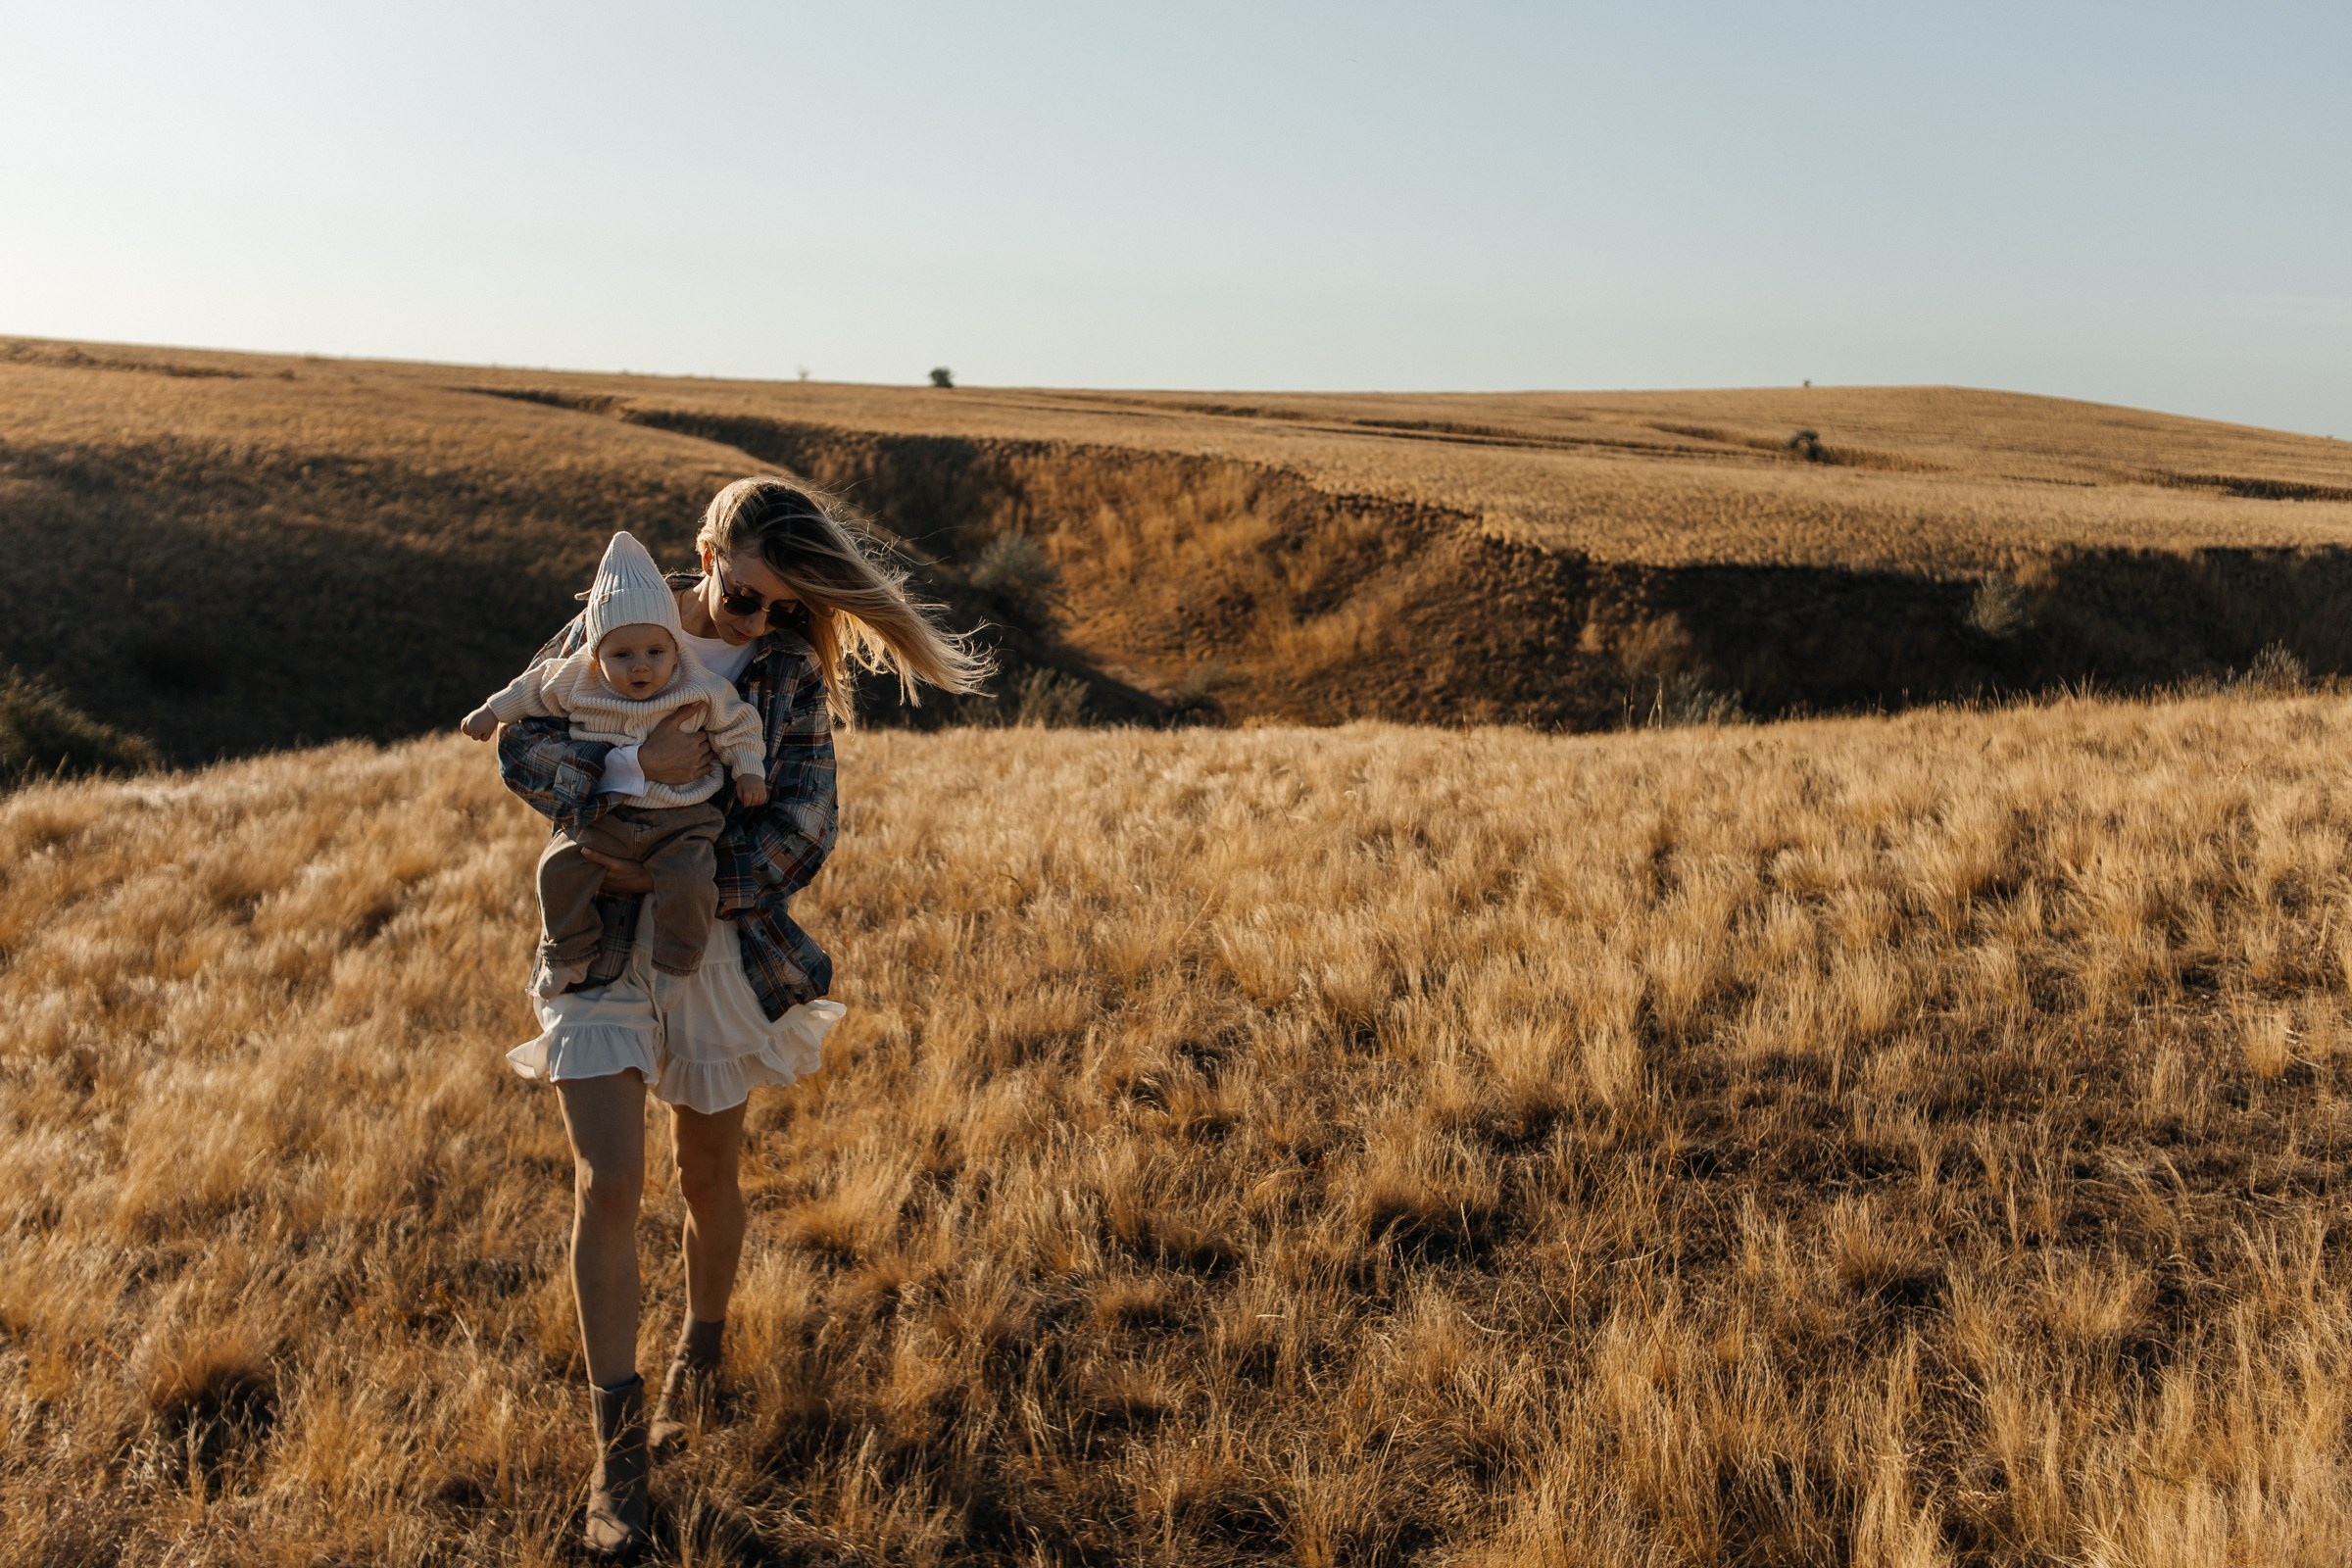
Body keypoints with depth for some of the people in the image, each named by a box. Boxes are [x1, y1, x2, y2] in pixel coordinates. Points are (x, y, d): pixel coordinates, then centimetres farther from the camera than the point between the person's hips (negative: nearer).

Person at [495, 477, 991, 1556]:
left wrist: (671, 878, -18)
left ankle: (701, 1351, 44)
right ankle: (618, 1442, 6)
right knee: (607, 1181, -8)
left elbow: (801, 830, -10)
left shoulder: (792, 672, -3)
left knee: (707, 1176, 14)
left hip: (723, 946, 1)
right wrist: (633, 767, -24)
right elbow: (521, 746, -7)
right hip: (600, 944, 0)